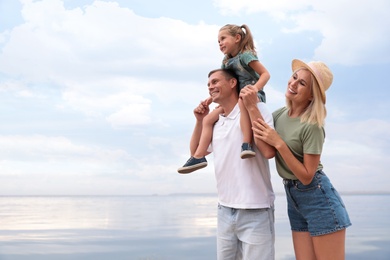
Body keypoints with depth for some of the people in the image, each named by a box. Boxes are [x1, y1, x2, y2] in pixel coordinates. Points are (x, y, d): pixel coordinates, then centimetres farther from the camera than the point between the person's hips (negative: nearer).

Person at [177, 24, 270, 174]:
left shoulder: (245, 55, -7)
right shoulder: (226, 61, 15)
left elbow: (265, 73, -13)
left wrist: (255, 88, -29)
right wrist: (212, 97, 6)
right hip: (235, 99, 8)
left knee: (243, 101, -44)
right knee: (208, 119, -4)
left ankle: (246, 144, -47)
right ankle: (199, 156, -9)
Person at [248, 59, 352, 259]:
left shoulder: (312, 126, -19)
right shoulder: (281, 114, 3)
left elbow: (307, 177, -19)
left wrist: (279, 143, -26)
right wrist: (252, 105, -4)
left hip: (318, 198, -7)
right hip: (293, 198, 7)